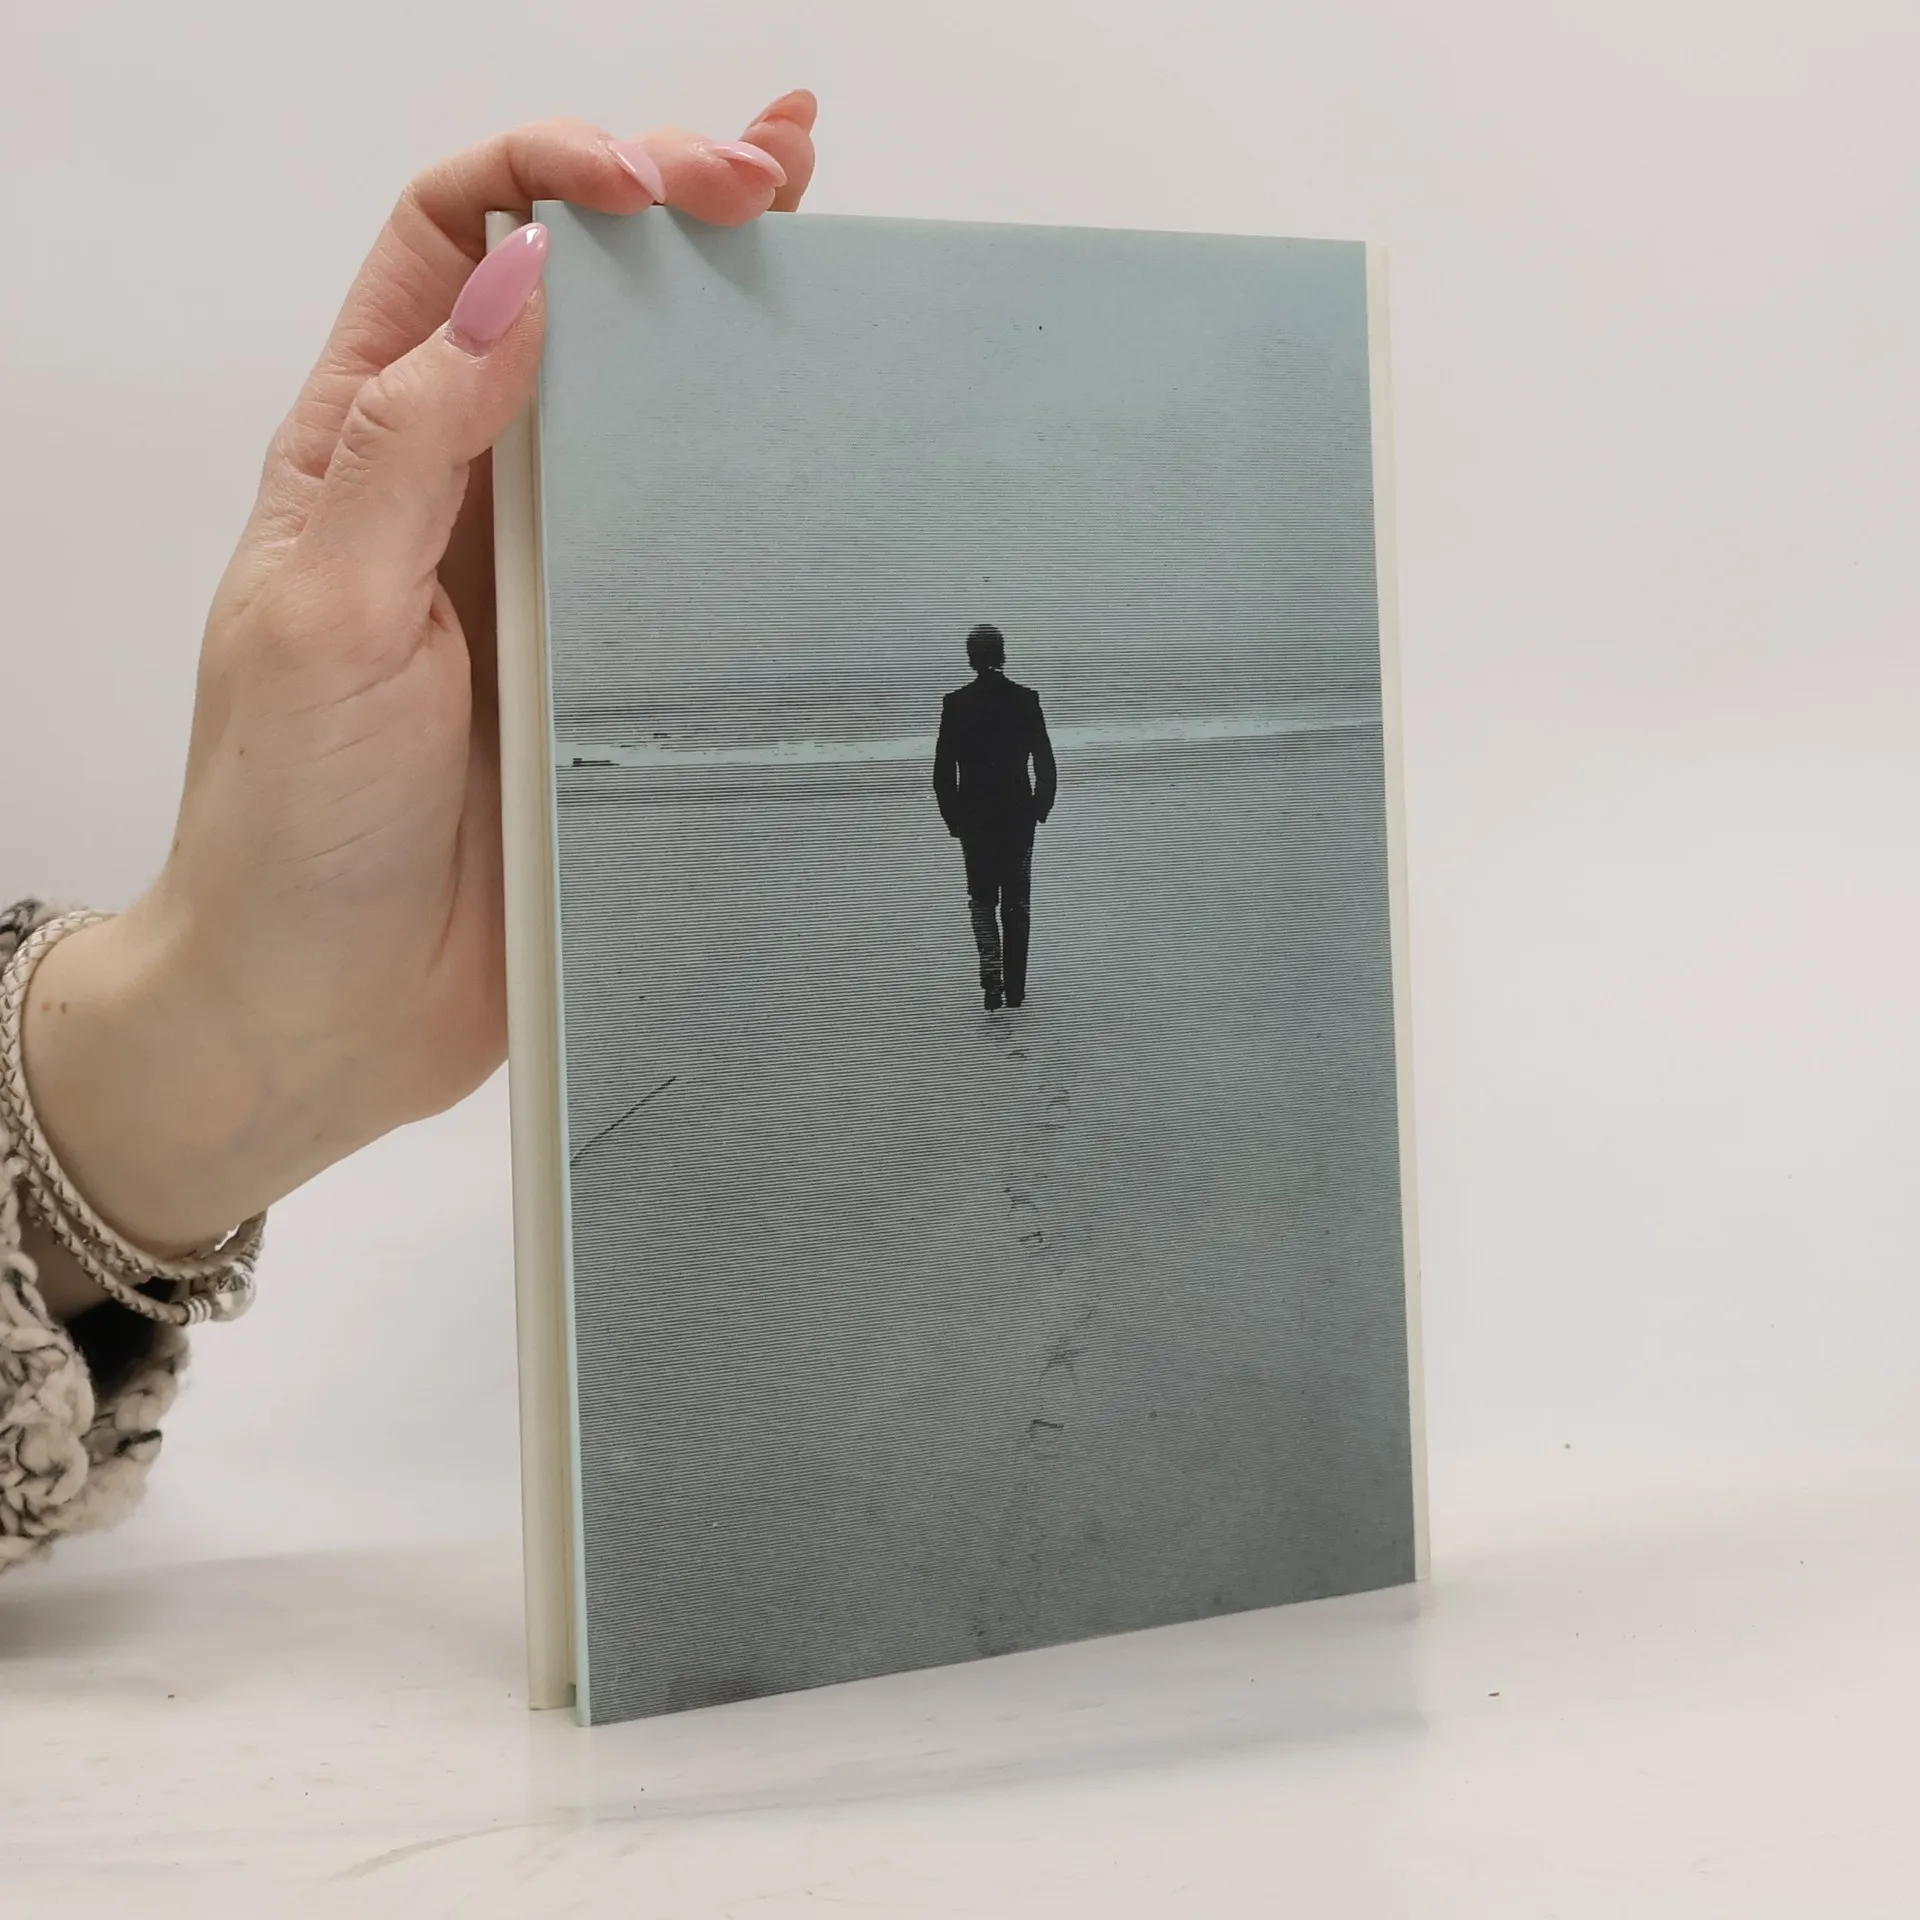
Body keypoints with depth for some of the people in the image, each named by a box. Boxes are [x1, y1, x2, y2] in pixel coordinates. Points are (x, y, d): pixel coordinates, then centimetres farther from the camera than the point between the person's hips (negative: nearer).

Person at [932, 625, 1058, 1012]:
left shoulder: (956, 704, -7)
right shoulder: (1025, 700, -6)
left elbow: (943, 771, -5)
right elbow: (1046, 765, -3)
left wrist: (953, 818, 6)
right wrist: (1040, 807, 11)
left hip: (974, 818, -1)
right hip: (1018, 817, 1)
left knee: (982, 896, 13)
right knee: (1017, 900, 12)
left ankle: (992, 969, -8)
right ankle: (1015, 987, 15)